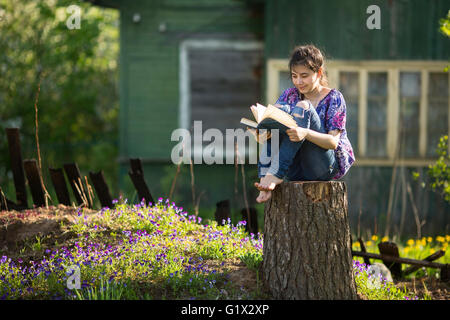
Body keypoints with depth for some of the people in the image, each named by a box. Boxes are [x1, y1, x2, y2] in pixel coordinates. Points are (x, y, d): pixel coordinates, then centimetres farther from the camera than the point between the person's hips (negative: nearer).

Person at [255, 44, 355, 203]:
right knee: (280, 108, -16)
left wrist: (305, 133, -32)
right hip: (295, 171, 4)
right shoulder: (289, 95, 13)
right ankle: (265, 175, -36)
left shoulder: (334, 97, 0)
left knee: (302, 107, -22)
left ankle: (276, 174, -37)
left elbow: (333, 141, -12)